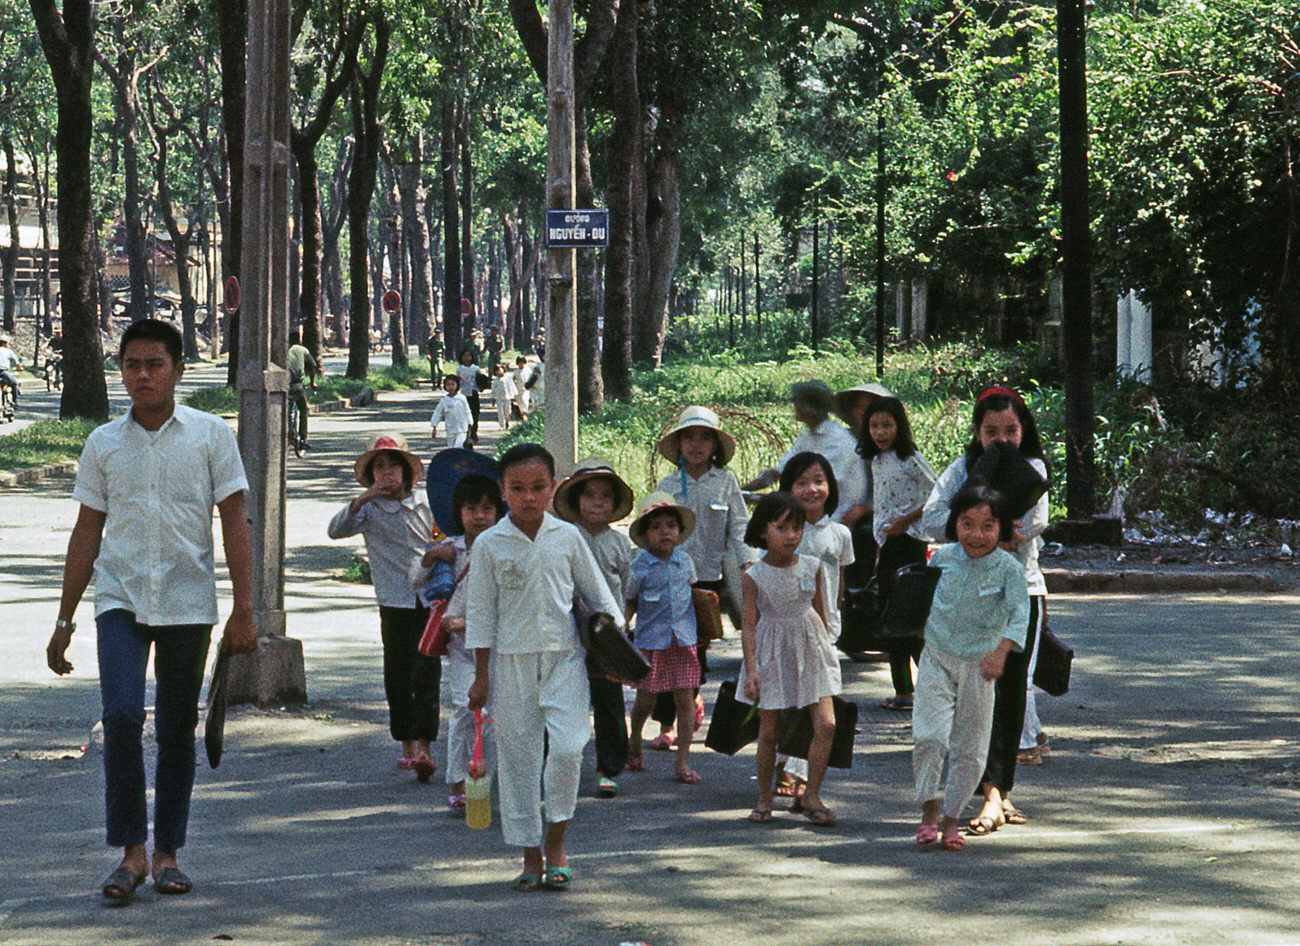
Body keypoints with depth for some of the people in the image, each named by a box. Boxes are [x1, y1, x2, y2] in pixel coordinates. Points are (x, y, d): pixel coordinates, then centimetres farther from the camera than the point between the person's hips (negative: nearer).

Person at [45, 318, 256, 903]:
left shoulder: (210, 435, 2)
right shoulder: (104, 444, 7)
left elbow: (234, 524, 2)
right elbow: (87, 533, 12)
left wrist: (243, 609, -5)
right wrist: (64, 620, 11)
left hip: (188, 603, 0)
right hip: (120, 598, 0)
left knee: (177, 731, 5)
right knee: (121, 716, -16)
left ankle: (167, 854, 15)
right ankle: (130, 853, -9)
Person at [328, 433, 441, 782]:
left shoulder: (425, 505, 8)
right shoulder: (369, 510, 5)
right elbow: (336, 530, -10)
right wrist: (362, 498, -18)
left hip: (429, 599, -1)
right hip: (394, 605, 1)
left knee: (426, 674, -11)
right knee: (397, 676, 6)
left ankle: (424, 749, -17)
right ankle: (407, 747, 20)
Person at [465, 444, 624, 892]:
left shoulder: (567, 537, 4)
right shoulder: (489, 545, 0)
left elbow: (597, 594, 14)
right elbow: (481, 612, 3)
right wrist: (481, 676, 2)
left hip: (564, 656, 0)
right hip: (512, 659, 0)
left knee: (568, 747, -14)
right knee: (518, 757, 3)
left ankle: (556, 839, 4)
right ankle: (531, 855, 12)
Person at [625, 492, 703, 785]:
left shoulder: (685, 561, 3)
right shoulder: (640, 566, -8)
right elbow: (629, 602, 0)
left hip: (683, 638, 3)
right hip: (651, 640, -3)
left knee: (685, 699, -1)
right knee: (646, 700, 6)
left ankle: (683, 761, 5)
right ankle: (634, 744, 35)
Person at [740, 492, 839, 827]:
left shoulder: (810, 567, 0)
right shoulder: (754, 577, -10)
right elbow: (749, 624, -11)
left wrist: (825, 647, 17)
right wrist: (751, 668, -18)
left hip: (810, 648, 3)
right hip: (772, 654, -3)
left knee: (826, 724, -7)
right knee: (769, 731, 4)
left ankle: (812, 796, 4)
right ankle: (764, 799, 19)